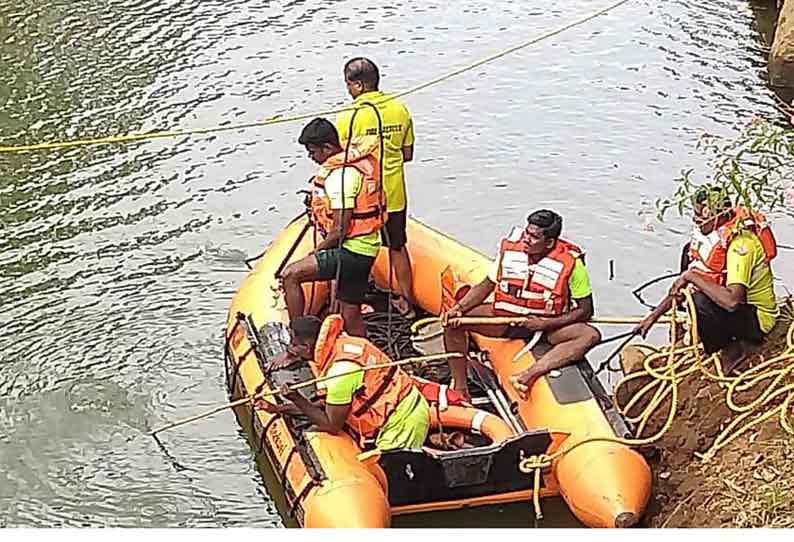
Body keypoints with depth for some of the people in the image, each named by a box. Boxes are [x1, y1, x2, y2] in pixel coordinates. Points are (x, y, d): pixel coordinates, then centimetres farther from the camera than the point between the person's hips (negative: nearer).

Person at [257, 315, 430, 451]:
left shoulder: (341, 372, -25)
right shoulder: (341, 344, 1)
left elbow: (331, 426, -13)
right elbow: (327, 405, 10)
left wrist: (297, 400, -11)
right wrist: (278, 409, 8)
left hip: (403, 425, -9)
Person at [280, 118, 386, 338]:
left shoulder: (340, 175, -21)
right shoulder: (360, 160, 8)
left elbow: (339, 231, -22)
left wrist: (315, 252, -8)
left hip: (351, 250, -10)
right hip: (367, 247, 10)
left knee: (290, 275, -12)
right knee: (350, 312, 16)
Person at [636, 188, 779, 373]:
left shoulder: (740, 243, -30)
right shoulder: (713, 233, -3)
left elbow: (732, 301, -41)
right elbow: (681, 283, 7)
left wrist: (692, 277, -30)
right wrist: (654, 315, 2)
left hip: (756, 319, -9)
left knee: (701, 301, -33)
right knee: (690, 252, 5)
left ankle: (730, 348, -6)